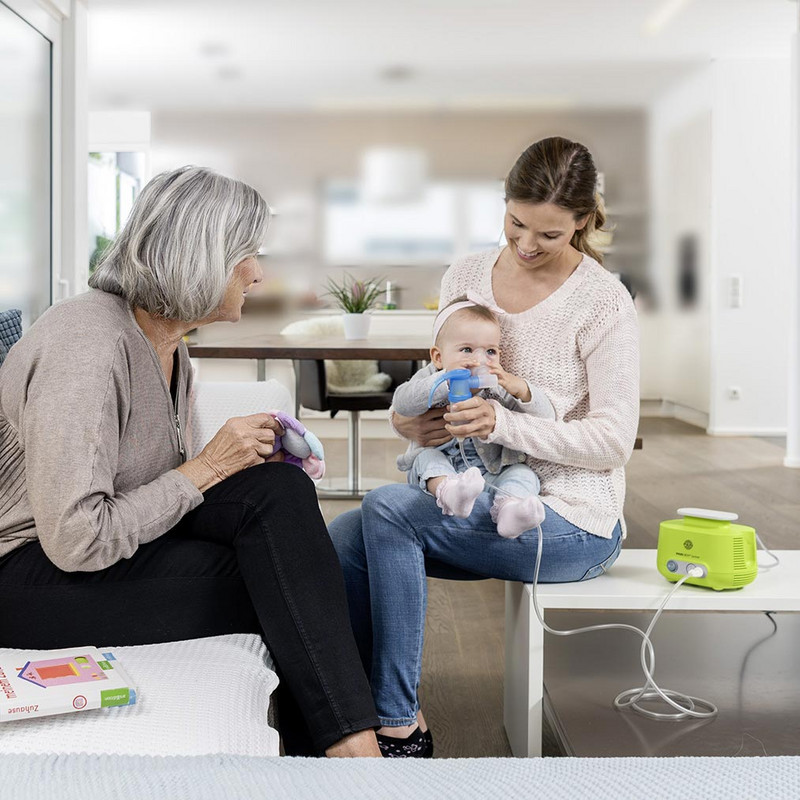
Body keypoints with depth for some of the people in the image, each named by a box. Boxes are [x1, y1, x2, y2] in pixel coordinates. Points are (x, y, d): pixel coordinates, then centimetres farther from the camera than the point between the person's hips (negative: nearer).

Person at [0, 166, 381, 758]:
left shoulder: (167, 343, 6)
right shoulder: (85, 346, -23)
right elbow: (78, 542, -27)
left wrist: (241, 459, -5)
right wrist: (207, 467, -19)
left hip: (120, 537, 8)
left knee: (281, 490, -16)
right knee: (282, 582, -20)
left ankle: (349, 741, -15)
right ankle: (345, 742, -4)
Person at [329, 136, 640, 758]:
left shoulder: (603, 300, -11)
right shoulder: (466, 275, 6)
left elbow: (615, 440, -16)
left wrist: (502, 423, -29)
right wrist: (409, 417, -10)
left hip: (571, 518, -6)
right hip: (477, 498, 6)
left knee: (386, 509, -25)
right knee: (337, 541, -16)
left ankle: (401, 724, -10)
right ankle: (370, 710, 3)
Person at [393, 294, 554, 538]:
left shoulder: (500, 388, 5)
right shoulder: (431, 379, 4)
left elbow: (546, 418, -3)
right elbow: (402, 403, -17)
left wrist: (520, 389, -22)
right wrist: (446, 381, -26)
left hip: (489, 476, 1)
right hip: (438, 473, -1)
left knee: (522, 473, -21)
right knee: (427, 457, -28)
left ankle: (508, 507, -50)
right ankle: (448, 492, -56)